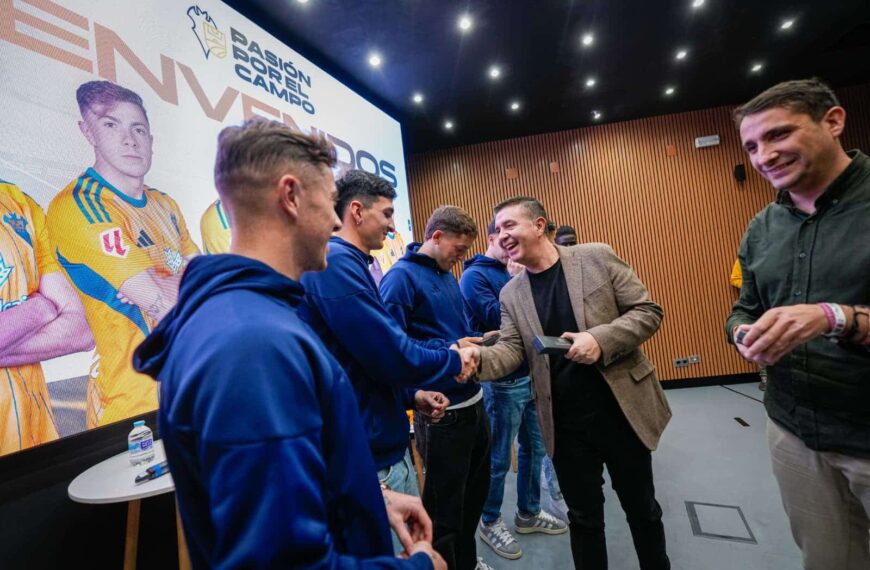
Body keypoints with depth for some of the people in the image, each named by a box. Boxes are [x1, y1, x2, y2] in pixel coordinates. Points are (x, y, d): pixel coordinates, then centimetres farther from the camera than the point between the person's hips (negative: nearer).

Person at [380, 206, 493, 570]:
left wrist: (480, 340, 1)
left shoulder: (447, 276, 12)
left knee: (475, 492, 25)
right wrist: (450, 350, -22)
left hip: (473, 402, 9)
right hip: (442, 412, -9)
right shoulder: (401, 277, -15)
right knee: (444, 506, 9)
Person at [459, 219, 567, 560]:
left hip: (531, 374, 8)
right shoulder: (474, 275, -10)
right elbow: (496, 319, -22)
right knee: (498, 458, 6)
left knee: (534, 448, 18)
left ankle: (528, 513, 37)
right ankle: (489, 523, 27)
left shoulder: (511, 273, 11)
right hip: (503, 381, -8)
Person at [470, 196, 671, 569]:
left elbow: (648, 311, -6)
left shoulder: (597, 257, -6)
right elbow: (510, 350, -6)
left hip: (622, 409, -1)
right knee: (583, 517, 16)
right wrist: (475, 358, -27)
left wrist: (600, 339, -23)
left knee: (641, 508, 19)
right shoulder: (511, 294, 2)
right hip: (566, 423, 2)